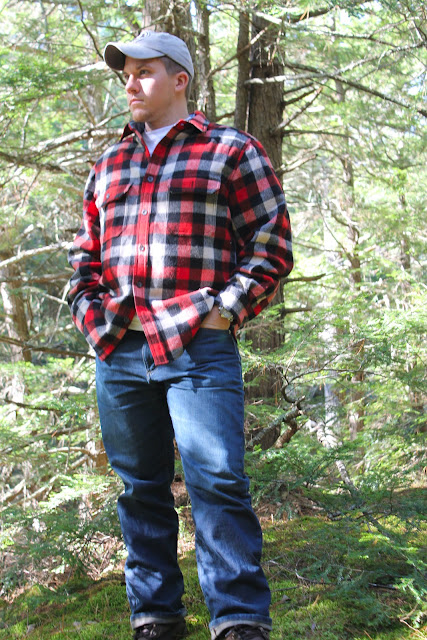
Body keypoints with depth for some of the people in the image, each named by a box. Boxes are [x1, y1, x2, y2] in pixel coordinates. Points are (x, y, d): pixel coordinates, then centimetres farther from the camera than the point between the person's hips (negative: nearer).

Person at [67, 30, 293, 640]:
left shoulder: (231, 150, 5)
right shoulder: (108, 166, 21)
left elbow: (272, 246, 0)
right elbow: (85, 254, 24)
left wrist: (224, 314, -9)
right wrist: (90, 314, 7)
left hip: (200, 350, -5)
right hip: (117, 355, 6)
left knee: (217, 481, -12)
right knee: (141, 489, 10)